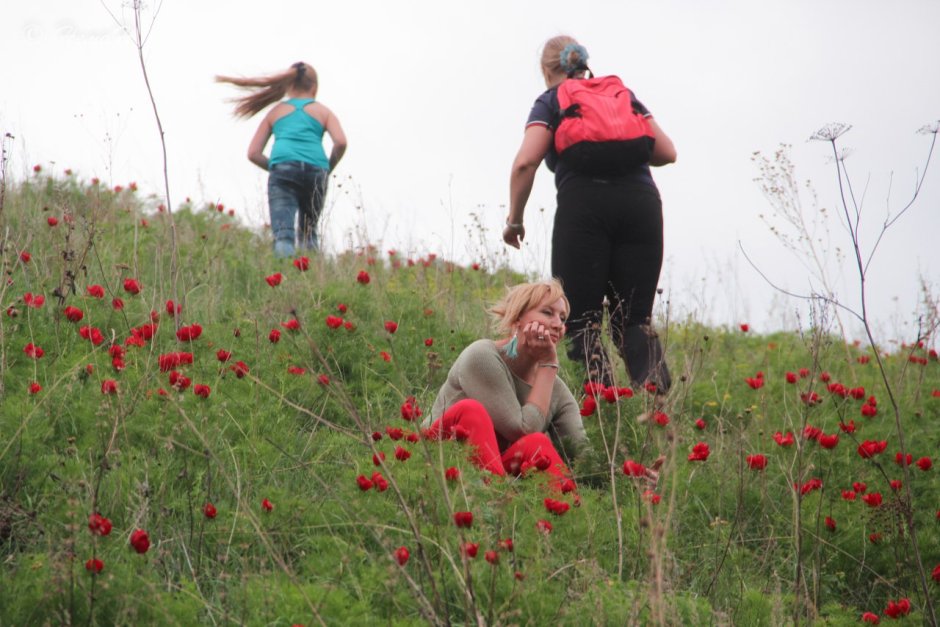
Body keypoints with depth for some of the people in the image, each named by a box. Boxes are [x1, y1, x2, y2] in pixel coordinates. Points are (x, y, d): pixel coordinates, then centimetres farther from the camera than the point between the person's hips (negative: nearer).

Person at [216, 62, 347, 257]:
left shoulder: (276, 112, 25)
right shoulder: (323, 111, 22)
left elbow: (253, 153, 18)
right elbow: (341, 142, 3)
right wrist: (328, 169, 16)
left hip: (283, 169, -1)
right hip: (315, 170, 1)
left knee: (283, 233, -13)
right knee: (308, 232, 19)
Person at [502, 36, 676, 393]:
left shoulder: (551, 101, 14)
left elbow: (526, 162, -2)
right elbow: (667, 152, 17)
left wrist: (514, 220, 8)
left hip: (584, 203, -3)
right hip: (641, 200, 3)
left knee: (582, 317, 0)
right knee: (634, 316, 8)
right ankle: (656, 388, -16)